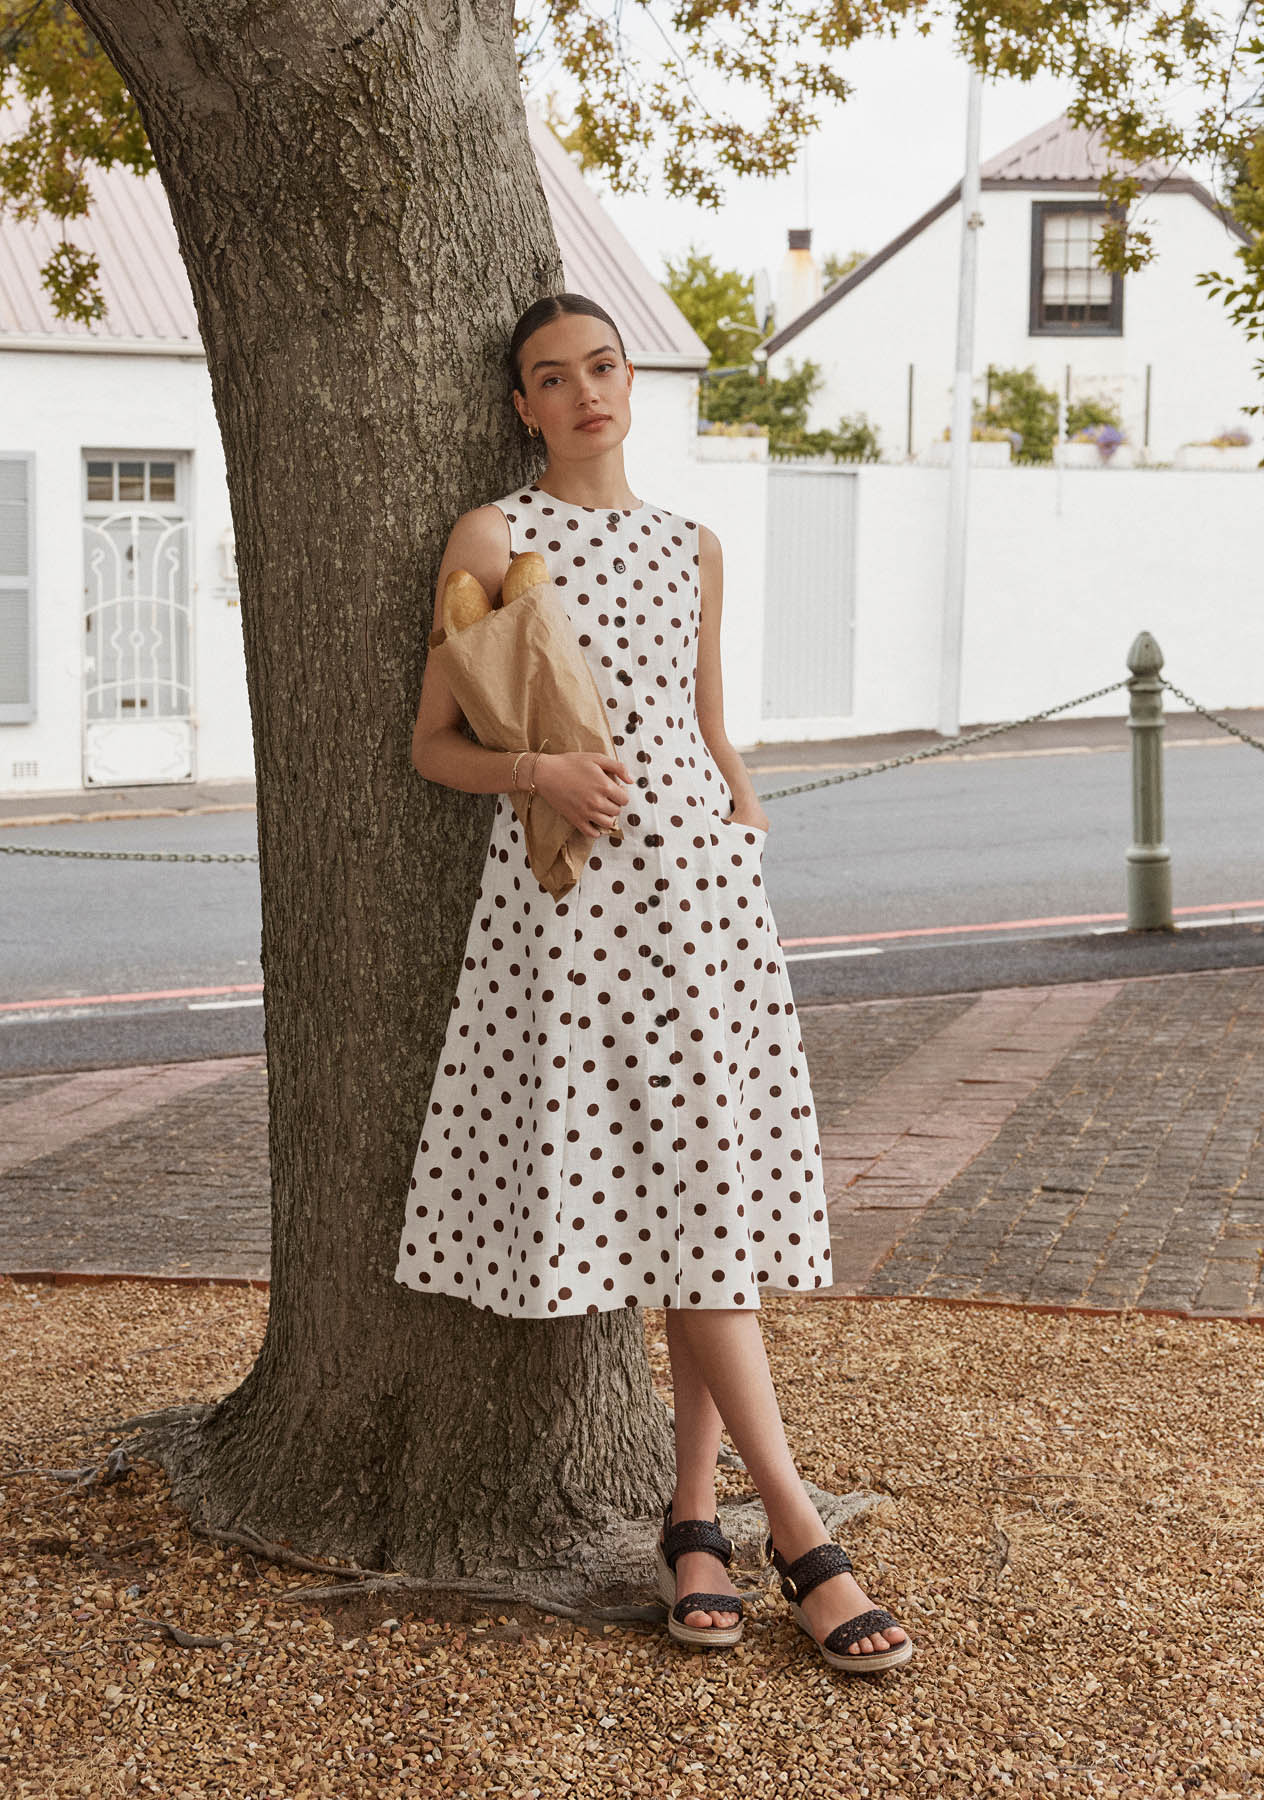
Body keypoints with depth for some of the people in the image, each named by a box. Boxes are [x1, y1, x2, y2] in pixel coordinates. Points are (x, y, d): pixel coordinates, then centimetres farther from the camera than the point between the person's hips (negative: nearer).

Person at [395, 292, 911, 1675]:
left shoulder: (691, 547, 16)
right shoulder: (492, 539, 4)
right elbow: (434, 745, 3)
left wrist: (748, 834, 6)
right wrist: (537, 769, -14)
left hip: (699, 881, 4)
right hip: (565, 886, -4)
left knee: (713, 1184, -1)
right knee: (639, 1188, -8)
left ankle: (693, 1520, 8)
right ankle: (794, 1526, -4)